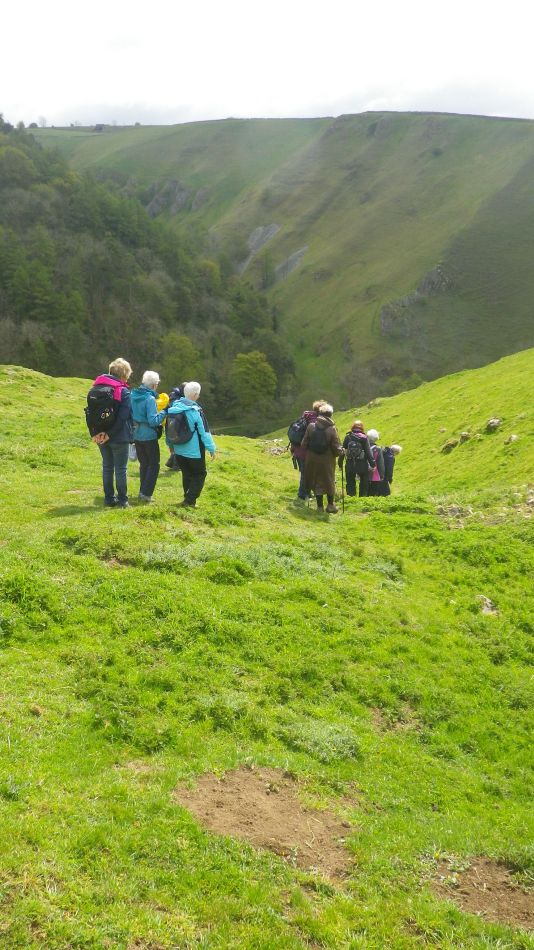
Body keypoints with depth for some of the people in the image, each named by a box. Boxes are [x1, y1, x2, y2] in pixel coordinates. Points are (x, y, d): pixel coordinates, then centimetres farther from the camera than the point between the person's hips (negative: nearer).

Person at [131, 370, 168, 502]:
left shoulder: (133, 395, 2)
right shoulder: (150, 399, -20)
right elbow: (153, 421, -22)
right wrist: (164, 412, -13)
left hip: (136, 435, 7)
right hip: (149, 436, -7)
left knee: (144, 463, 19)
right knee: (154, 464, 6)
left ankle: (143, 491, 22)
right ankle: (146, 493, 0)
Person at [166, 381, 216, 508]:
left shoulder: (174, 408, 0)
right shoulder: (195, 411, -19)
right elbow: (204, 432, -16)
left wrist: (171, 444, 20)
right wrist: (212, 448, -7)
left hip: (179, 450, 6)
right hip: (194, 451, -6)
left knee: (186, 474, 19)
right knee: (200, 474, 7)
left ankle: (188, 499, 22)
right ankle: (189, 501, -2)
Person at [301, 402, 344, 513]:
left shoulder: (311, 426, -8)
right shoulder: (332, 429, -15)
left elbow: (304, 443, -2)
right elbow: (337, 448, -12)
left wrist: (305, 456, 13)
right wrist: (341, 451, 10)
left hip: (312, 460, 2)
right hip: (327, 461, -1)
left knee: (317, 482, 13)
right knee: (329, 482, 17)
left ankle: (320, 506, 18)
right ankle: (330, 505, 25)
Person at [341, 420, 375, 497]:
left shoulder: (347, 437, -1)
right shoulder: (364, 438, -7)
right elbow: (368, 452, -9)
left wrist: (340, 463, 9)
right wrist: (372, 464, -4)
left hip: (350, 465, 2)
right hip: (362, 465, -2)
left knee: (350, 483, 11)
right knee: (364, 483, 13)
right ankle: (362, 496, 13)